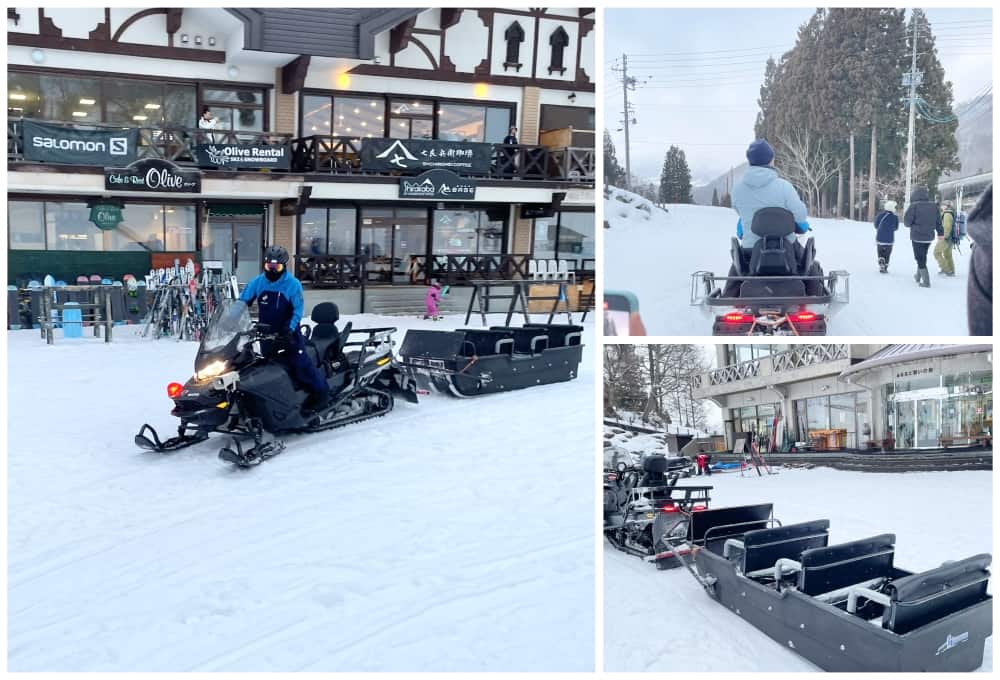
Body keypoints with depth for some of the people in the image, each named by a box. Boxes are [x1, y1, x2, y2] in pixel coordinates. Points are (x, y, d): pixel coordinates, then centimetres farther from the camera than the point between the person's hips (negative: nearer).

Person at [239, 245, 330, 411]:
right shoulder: (257, 282, 1)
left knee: (301, 365, -11)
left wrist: (289, 329, -25)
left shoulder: (293, 284, -9)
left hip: (287, 334, -4)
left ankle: (321, 392, 0)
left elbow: (297, 311, -12)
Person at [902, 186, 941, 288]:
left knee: (920, 258, 0)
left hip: (917, 237, -6)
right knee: (923, 257, 23)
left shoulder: (914, 206, -15)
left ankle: (926, 281, -5)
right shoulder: (934, 206, 2)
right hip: (929, 237, 6)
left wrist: (912, 225, 9)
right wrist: (940, 233, 21)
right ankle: (918, 276, 36)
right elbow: (938, 222, 10)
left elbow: (906, 222, -12)